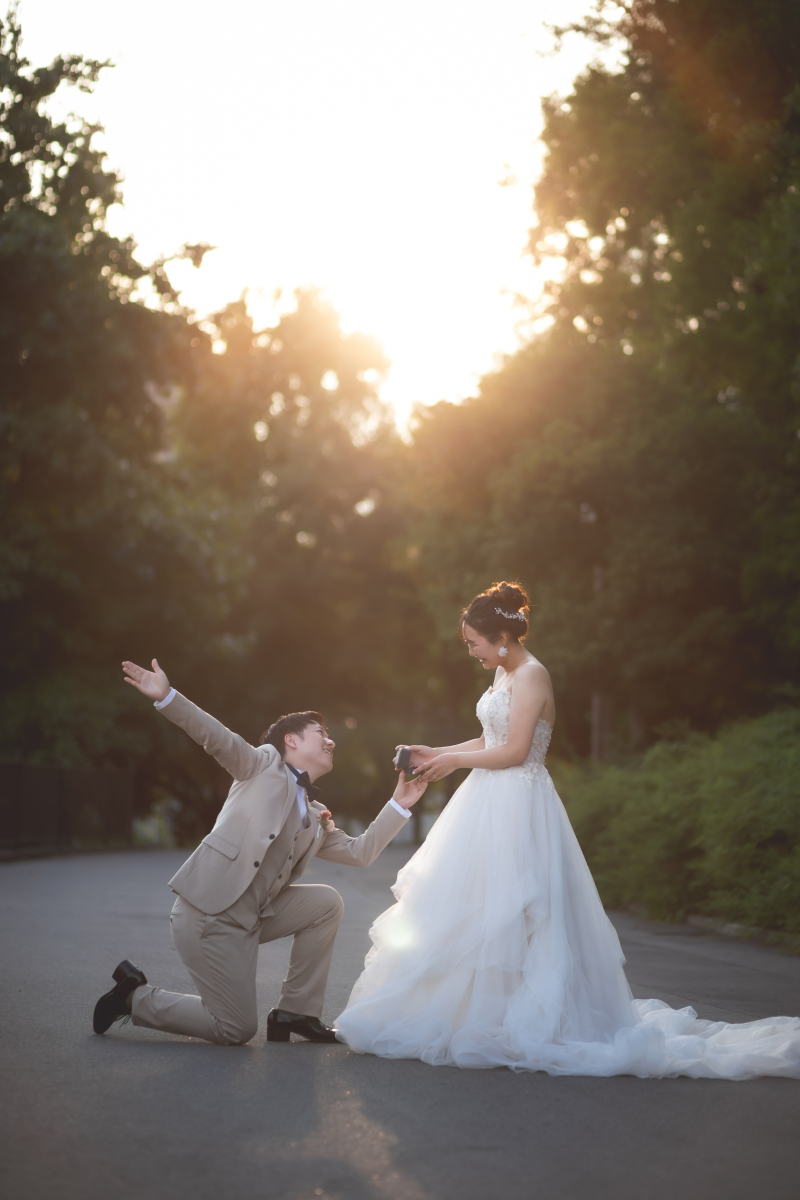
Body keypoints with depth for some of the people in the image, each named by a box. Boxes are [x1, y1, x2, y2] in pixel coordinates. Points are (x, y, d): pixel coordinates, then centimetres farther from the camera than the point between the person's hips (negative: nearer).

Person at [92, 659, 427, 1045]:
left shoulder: (317, 818, 20)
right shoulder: (265, 764, 1)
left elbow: (358, 852, 18)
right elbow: (218, 738, -13)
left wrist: (398, 805, 15)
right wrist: (165, 697, -28)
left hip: (250, 920, 7)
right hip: (205, 915, -7)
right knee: (237, 1030, -7)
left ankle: (296, 1012, 8)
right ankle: (136, 997, 12)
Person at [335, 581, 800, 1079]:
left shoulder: (531, 676, -14)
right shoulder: (505, 674, 13)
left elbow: (514, 751, -19)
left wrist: (456, 760, -10)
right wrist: (439, 754, 12)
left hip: (515, 810, -9)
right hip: (492, 805, 9)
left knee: (501, 914, -6)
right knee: (474, 908, 9)